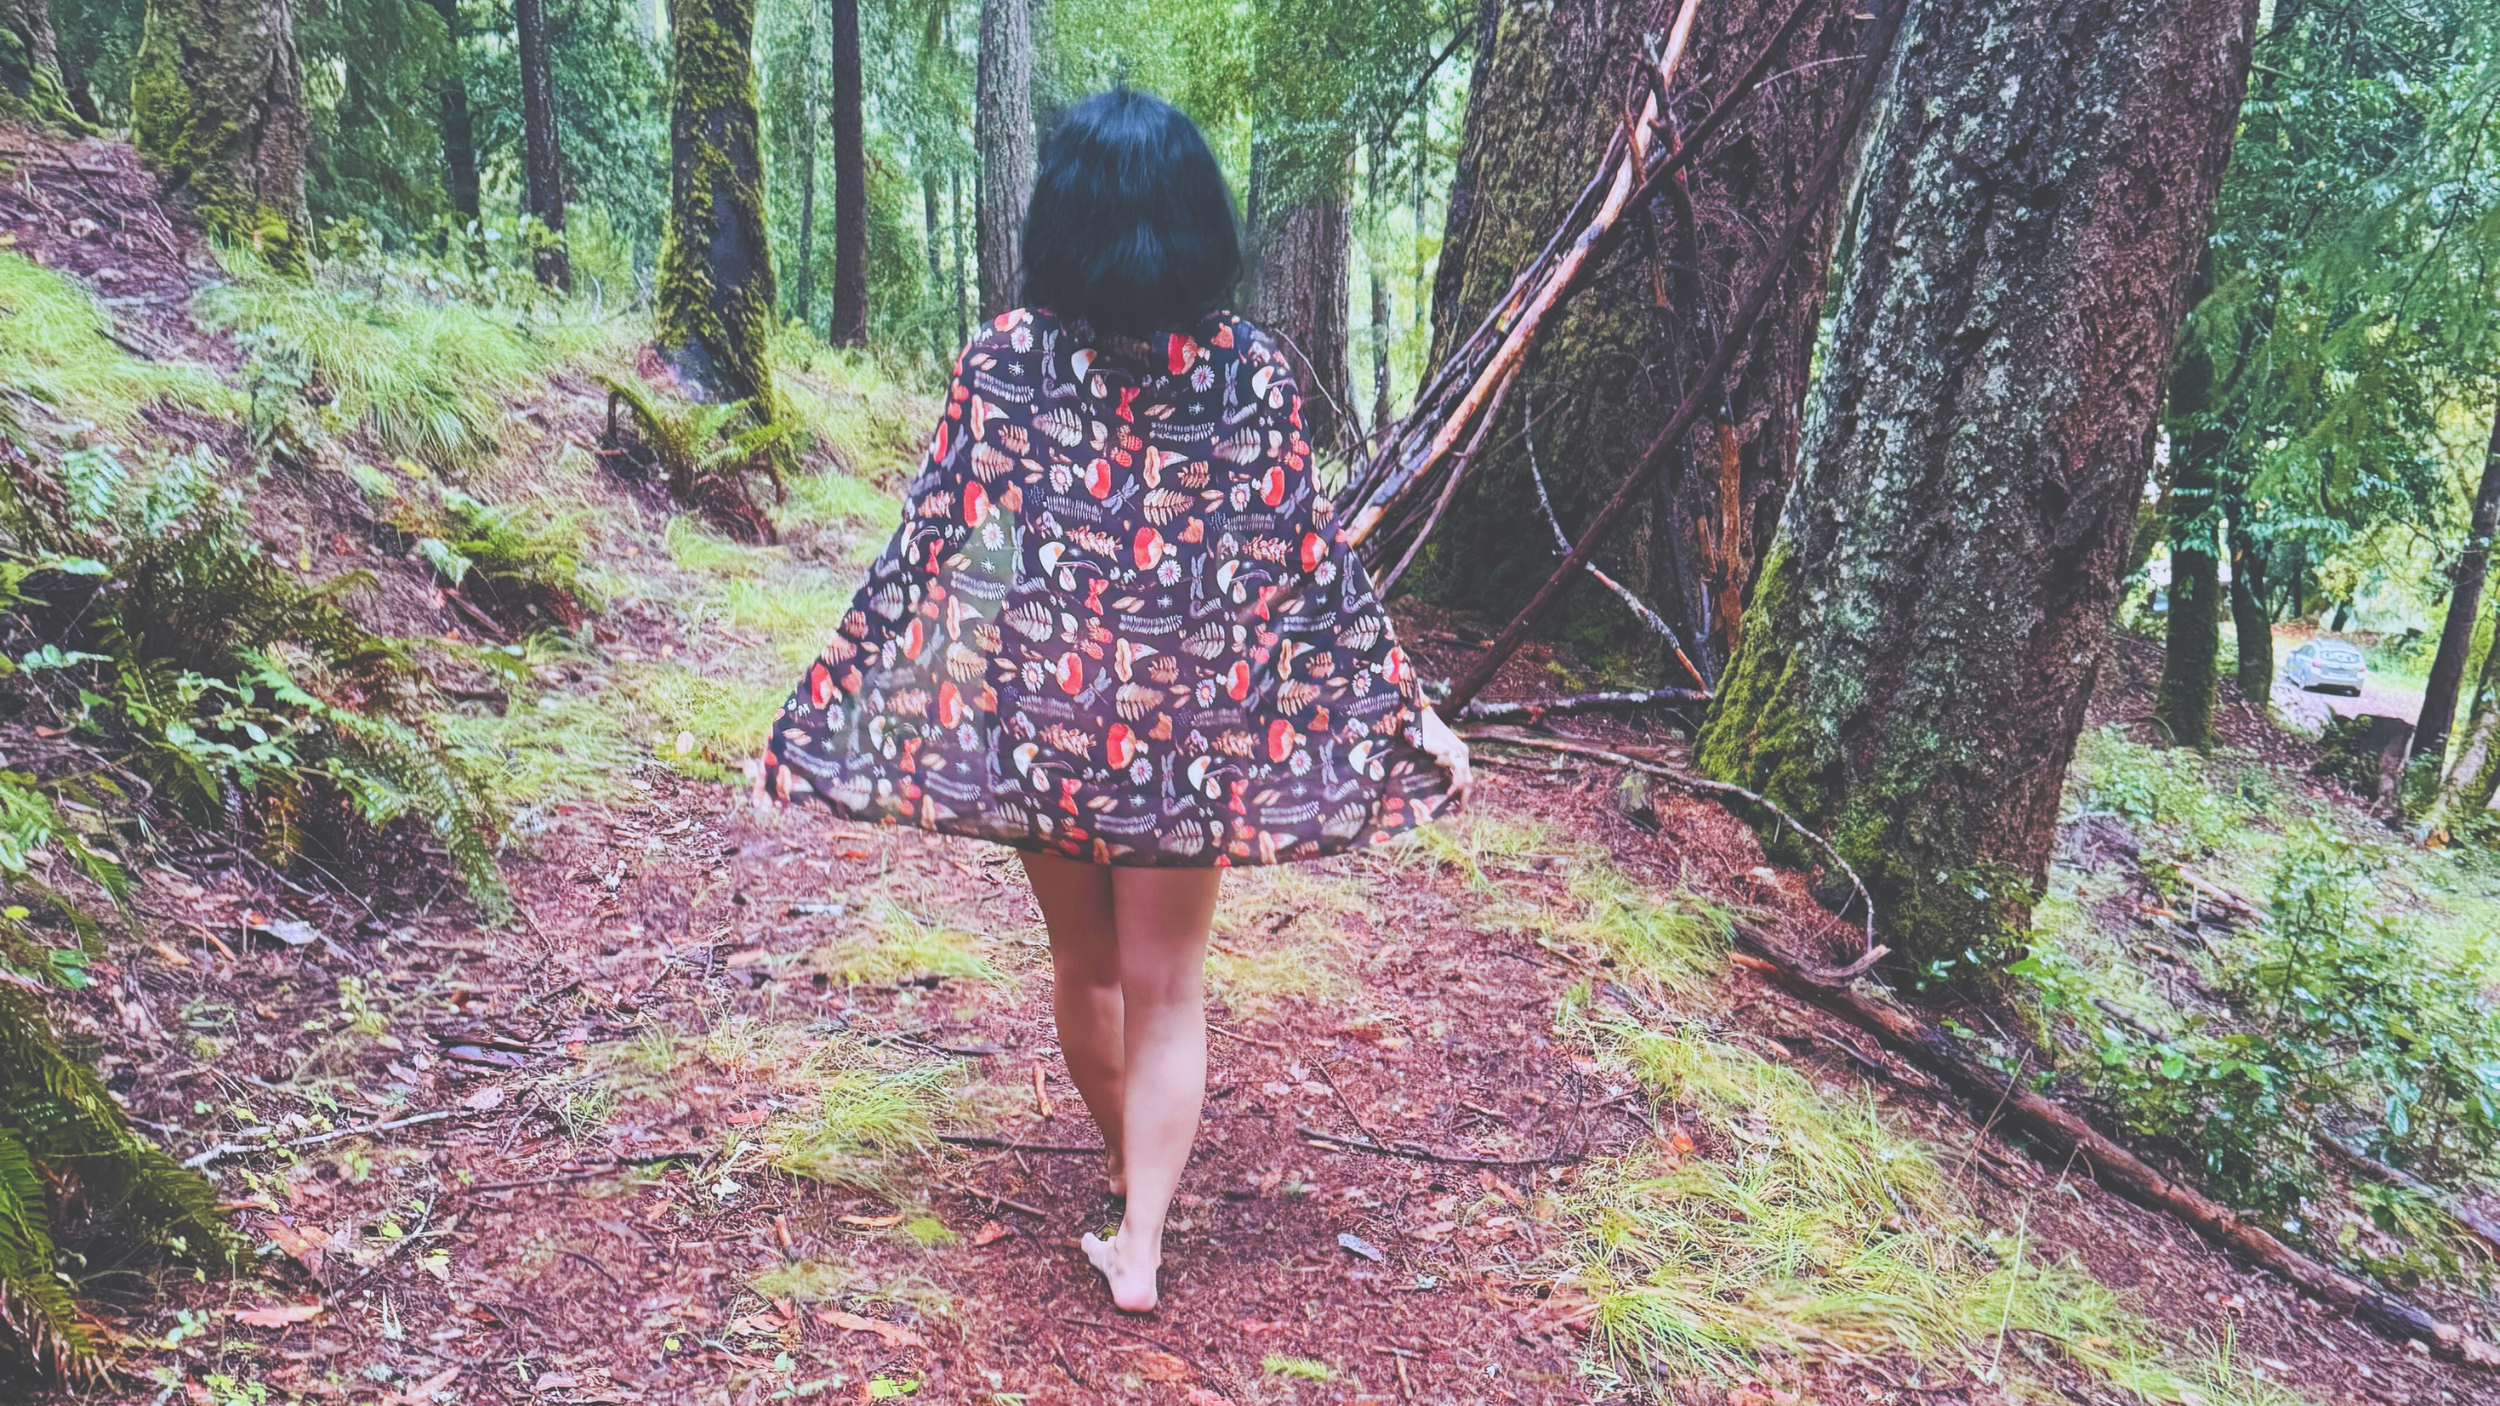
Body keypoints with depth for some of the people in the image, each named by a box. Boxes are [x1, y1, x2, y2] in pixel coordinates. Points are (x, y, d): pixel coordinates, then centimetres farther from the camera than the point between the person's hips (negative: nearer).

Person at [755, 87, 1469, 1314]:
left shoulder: (1003, 358, -9)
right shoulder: (1250, 372, -9)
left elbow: (926, 547, -9)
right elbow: (1313, 564, -6)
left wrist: (822, 704, -1)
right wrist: (1411, 714, 3)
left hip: (1034, 717, 1)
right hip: (1188, 728, -1)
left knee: (1081, 963, 23)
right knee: (1165, 990, 13)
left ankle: (1127, 1156, 45)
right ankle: (1140, 1243, 14)